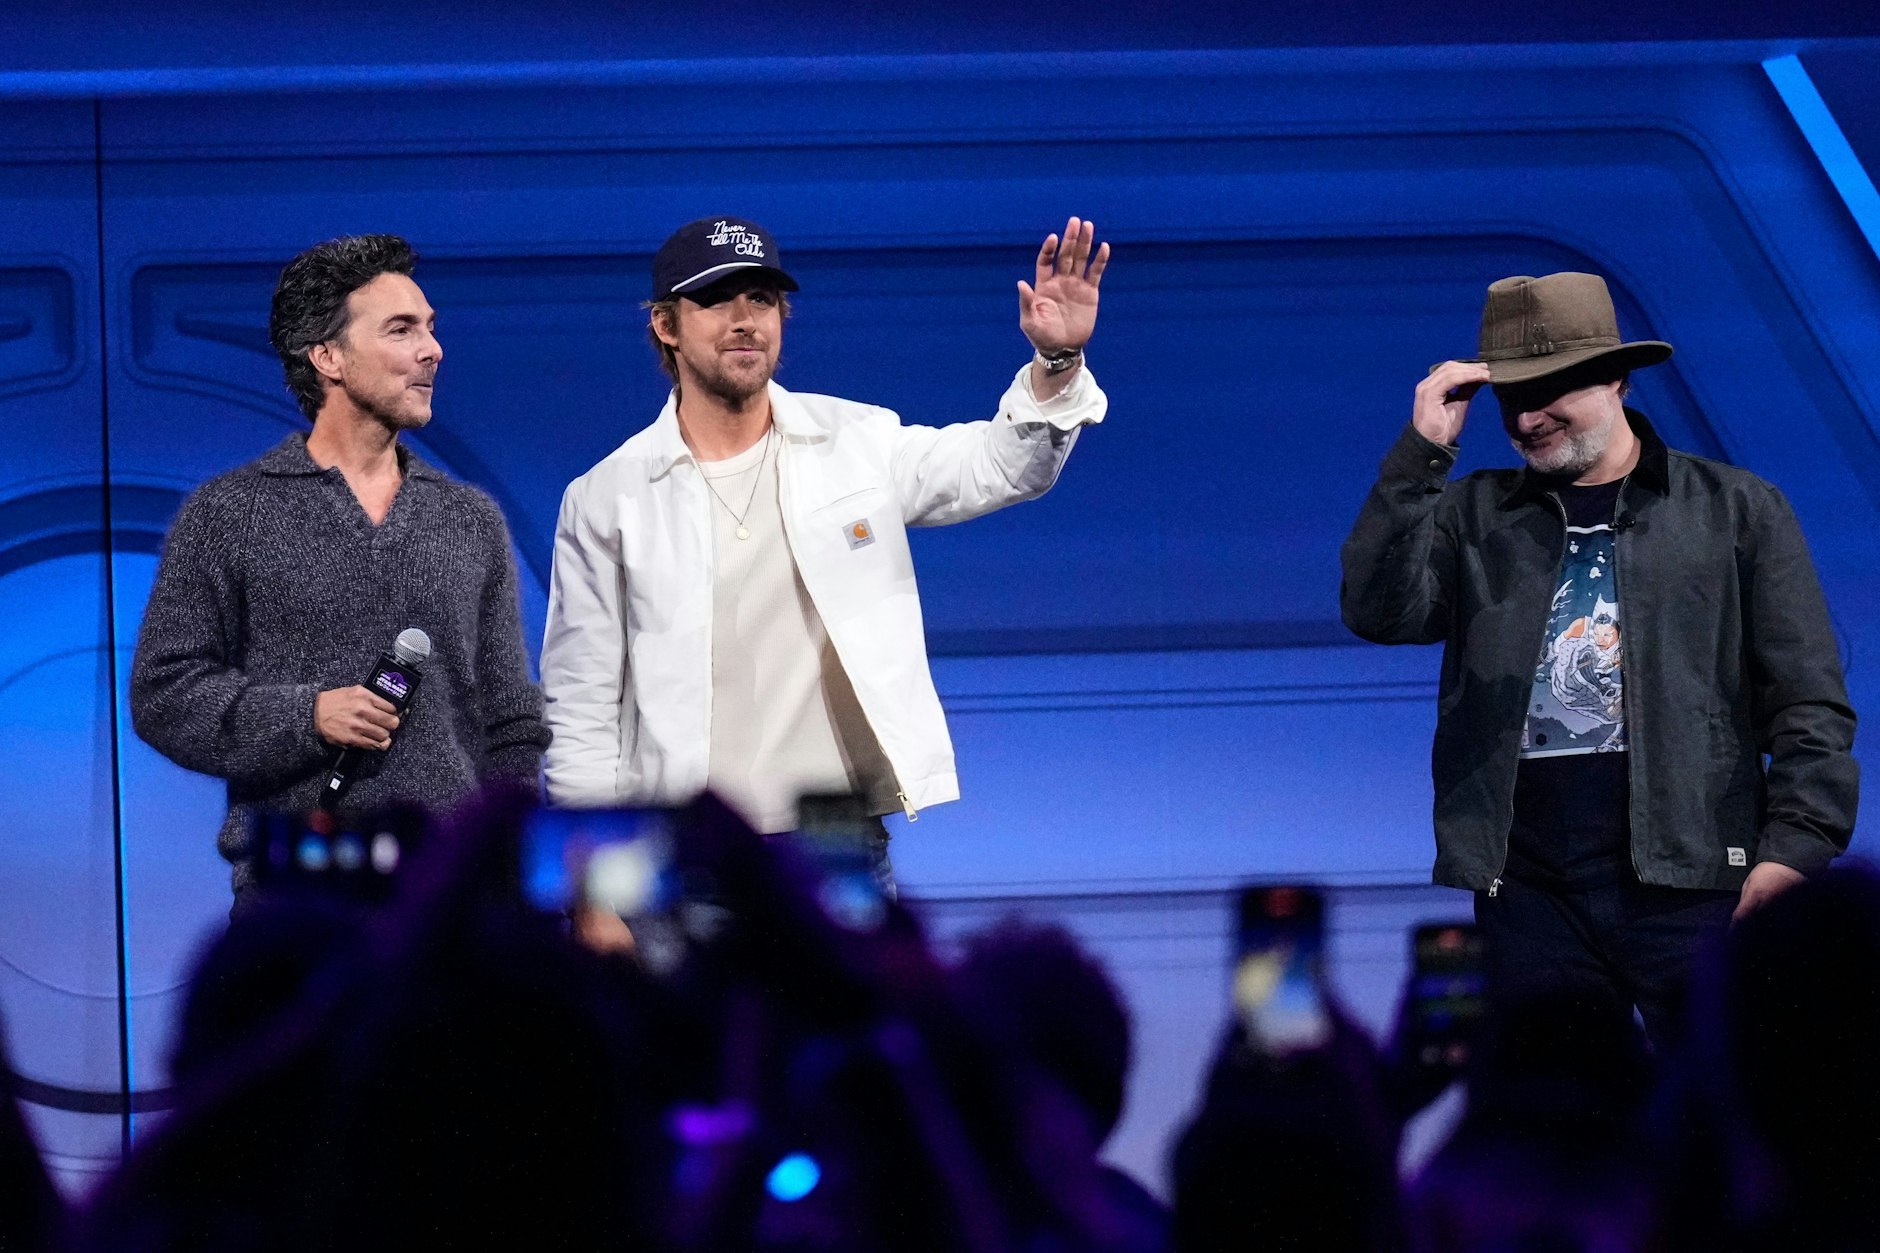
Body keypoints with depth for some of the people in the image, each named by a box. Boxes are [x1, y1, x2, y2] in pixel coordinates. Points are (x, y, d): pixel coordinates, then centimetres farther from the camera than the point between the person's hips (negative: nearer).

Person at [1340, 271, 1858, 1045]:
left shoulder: (1734, 510, 8)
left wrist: (1793, 848, -9)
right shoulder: (1472, 515, 16)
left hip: (1690, 872, -2)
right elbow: (1378, 612, -1)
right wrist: (1421, 452, -3)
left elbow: (1809, 700, 4)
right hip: (1529, 885, 2)